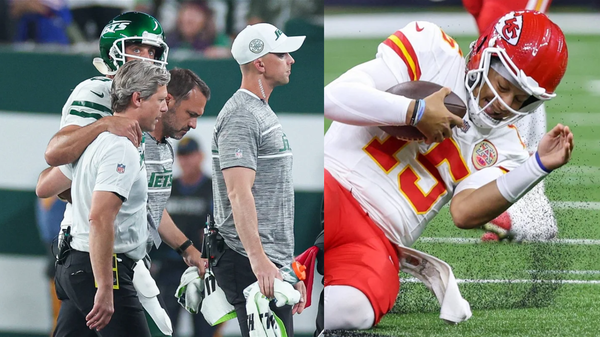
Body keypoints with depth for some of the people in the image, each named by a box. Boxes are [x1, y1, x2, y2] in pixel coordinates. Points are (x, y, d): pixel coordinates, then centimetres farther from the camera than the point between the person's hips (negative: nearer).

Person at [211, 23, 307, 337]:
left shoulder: (264, 113, 22)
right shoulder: (240, 117, -11)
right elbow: (239, 193, -24)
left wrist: (290, 268, 26)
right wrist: (258, 258, -34)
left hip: (272, 265, 10)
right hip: (251, 266, -10)